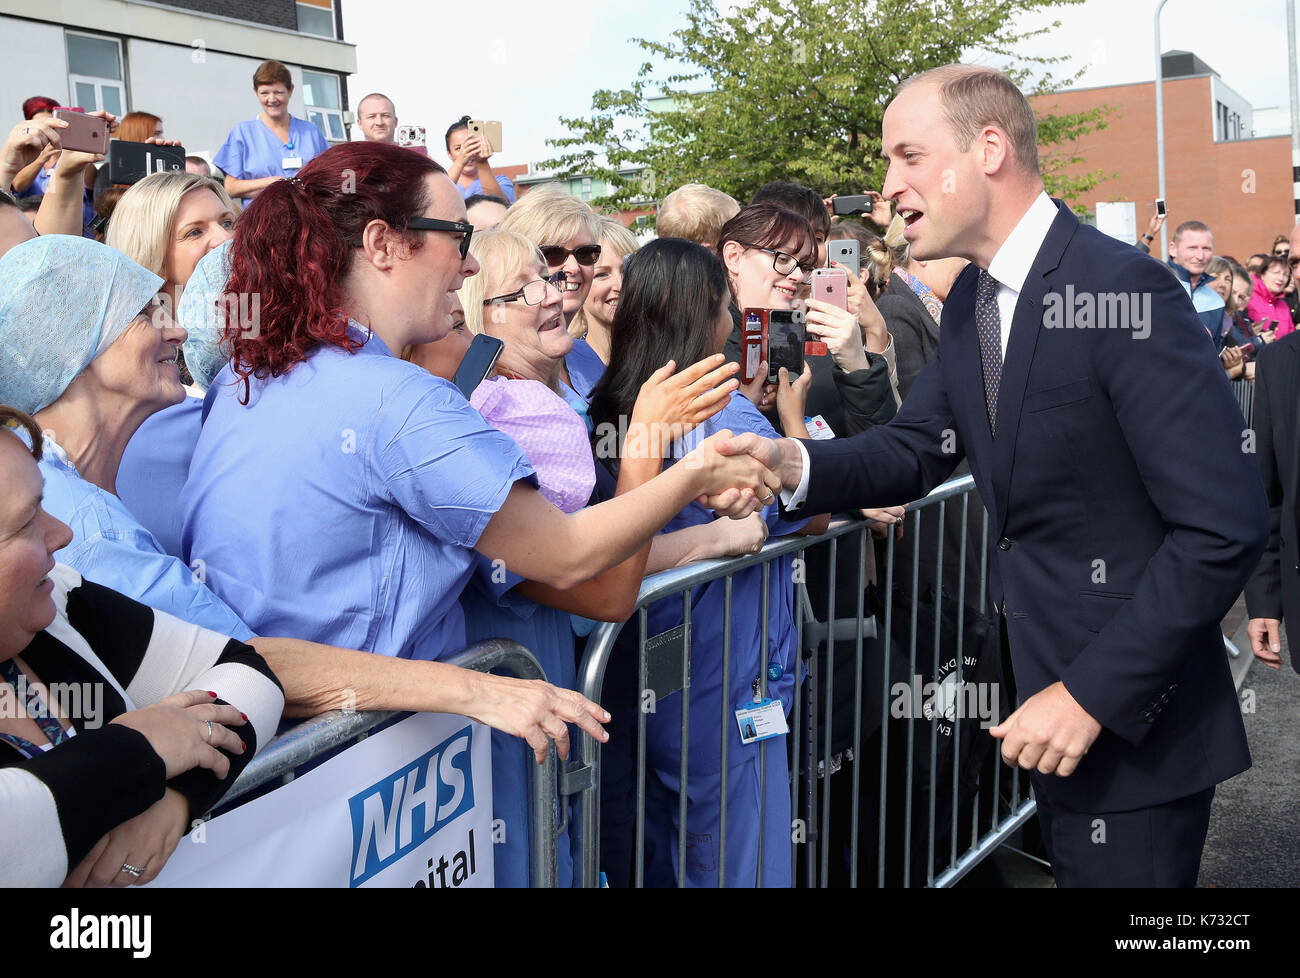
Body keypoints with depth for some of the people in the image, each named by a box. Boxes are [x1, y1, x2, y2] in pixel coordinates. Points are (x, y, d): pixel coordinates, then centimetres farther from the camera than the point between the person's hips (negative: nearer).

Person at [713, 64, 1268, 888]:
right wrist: (792, 464, -11)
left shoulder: (1122, 287, -21)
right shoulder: (971, 301, 6)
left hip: (1133, 722, -8)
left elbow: (1227, 526, -23)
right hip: (1045, 691, 8)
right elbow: (917, 449, 9)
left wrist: (1092, 695, -22)